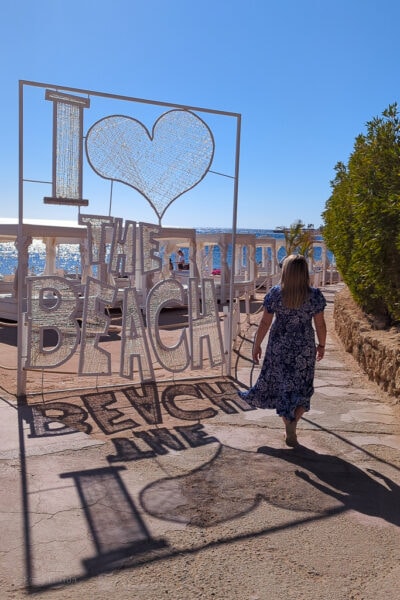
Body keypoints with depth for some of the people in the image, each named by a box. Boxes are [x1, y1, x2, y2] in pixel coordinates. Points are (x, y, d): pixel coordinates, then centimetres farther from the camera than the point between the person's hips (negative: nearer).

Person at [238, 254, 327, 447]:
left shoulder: (275, 293, -10)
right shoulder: (314, 295, -10)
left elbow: (265, 322, -7)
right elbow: (320, 324, -4)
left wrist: (256, 345, 4)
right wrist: (321, 345, 12)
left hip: (279, 346, 1)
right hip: (305, 348, 0)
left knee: (283, 385, 15)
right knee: (302, 387, 13)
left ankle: (290, 429, 20)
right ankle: (292, 431, 6)